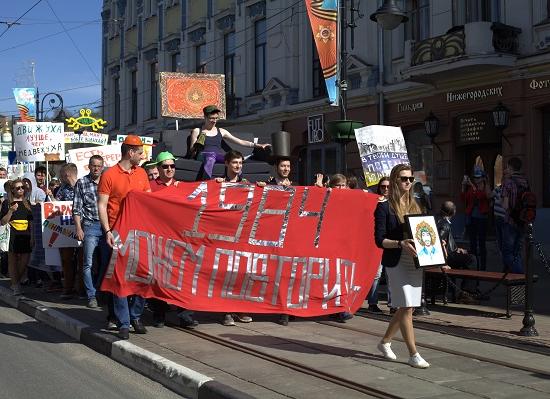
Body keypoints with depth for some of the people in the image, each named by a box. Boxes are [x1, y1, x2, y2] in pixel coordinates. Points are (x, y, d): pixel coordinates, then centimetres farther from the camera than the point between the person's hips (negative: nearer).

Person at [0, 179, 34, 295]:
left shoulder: (27, 203, 14)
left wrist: (32, 237, 9)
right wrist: (11, 211, -17)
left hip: (25, 237, 4)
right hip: (12, 236, -4)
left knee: (24, 263, 3)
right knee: (13, 261, 0)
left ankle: (16, 283, 22)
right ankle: (15, 286, 9)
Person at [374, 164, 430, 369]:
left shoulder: (414, 205, 15)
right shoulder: (384, 207, -5)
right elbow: (380, 239, -10)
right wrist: (400, 243, -25)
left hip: (415, 262, 6)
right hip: (396, 263, -6)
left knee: (406, 307, 10)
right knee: (406, 307, -7)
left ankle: (385, 342, 30)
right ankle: (413, 354, 0)